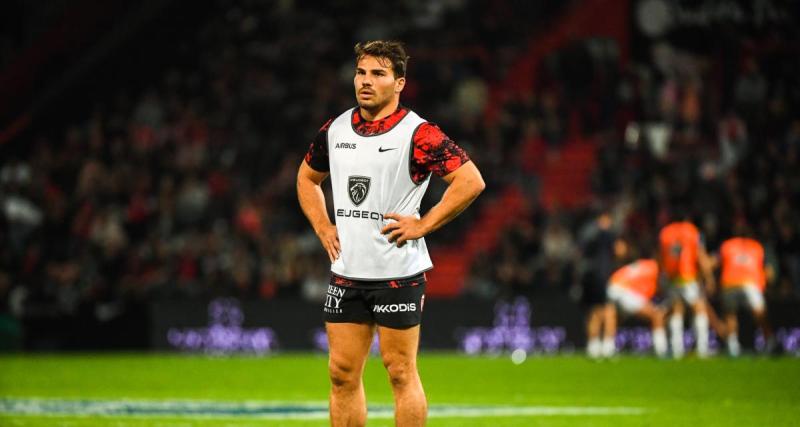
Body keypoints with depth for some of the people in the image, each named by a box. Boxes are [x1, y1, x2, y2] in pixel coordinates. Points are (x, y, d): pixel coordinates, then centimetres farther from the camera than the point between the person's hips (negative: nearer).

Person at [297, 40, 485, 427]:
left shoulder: (418, 134, -10)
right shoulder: (335, 130, 9)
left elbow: (471, 181, -15)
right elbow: (307, 177, 26)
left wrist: (421, 225, -15)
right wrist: (322, 226, 12)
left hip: (398, 273, -6)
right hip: (346, 270, 6)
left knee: (400, 372, -1)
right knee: (342, 373, 6)